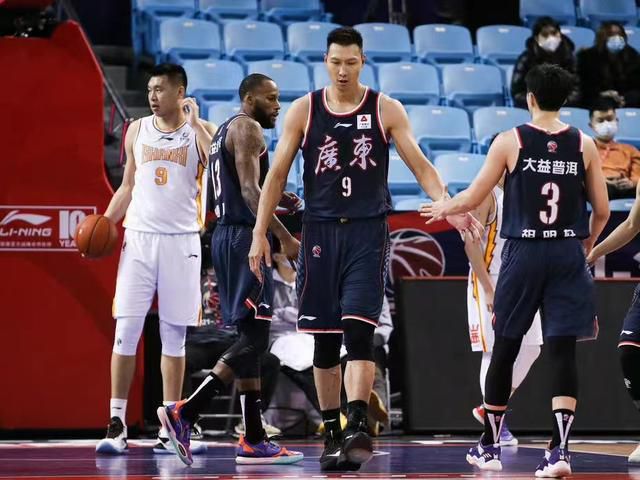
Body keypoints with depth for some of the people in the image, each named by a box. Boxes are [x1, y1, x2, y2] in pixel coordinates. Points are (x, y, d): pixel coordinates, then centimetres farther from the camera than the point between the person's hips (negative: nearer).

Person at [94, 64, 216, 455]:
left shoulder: (200, 131, 1)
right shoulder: (137, 131, 10)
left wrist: (194, 123, -16)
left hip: (181, 242, -2)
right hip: (139, 238, 2)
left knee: (174, 335, 4)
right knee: (126, 330, -7)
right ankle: (117, 423, -5)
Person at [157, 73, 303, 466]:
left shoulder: (225, 132, 22)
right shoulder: (247, 128, -8)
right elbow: (250, 190, -19)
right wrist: (285, 238, -23)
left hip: (227, 236, 11)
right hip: (244, 237, -11)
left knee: (251, 337, 10)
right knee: (254, 337, -12)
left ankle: (254, 440, 9)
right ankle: (185, 413, -20)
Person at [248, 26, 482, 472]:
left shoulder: (386, 110, 2)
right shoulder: (304, 110, 4)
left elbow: (420, 165, -1)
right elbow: (278, 174, 6)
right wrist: (260, 233, 0)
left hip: (367, 233, -2)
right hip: (320, 232, 2)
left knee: (359, 330, -16)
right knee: (324, 340, 5)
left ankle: (358, 425, -21)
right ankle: (332, 434, 14)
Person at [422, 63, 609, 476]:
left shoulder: (510, 141, -4)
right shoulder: (584, 145, 2)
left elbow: (474, 199, 0)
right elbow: (602, 210, 5)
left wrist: (443, 208, 20)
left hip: (524, 253, -1)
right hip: (568, 254, 1)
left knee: (505, 348, 11)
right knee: (563, 350, 0)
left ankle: (490, 446, 21)